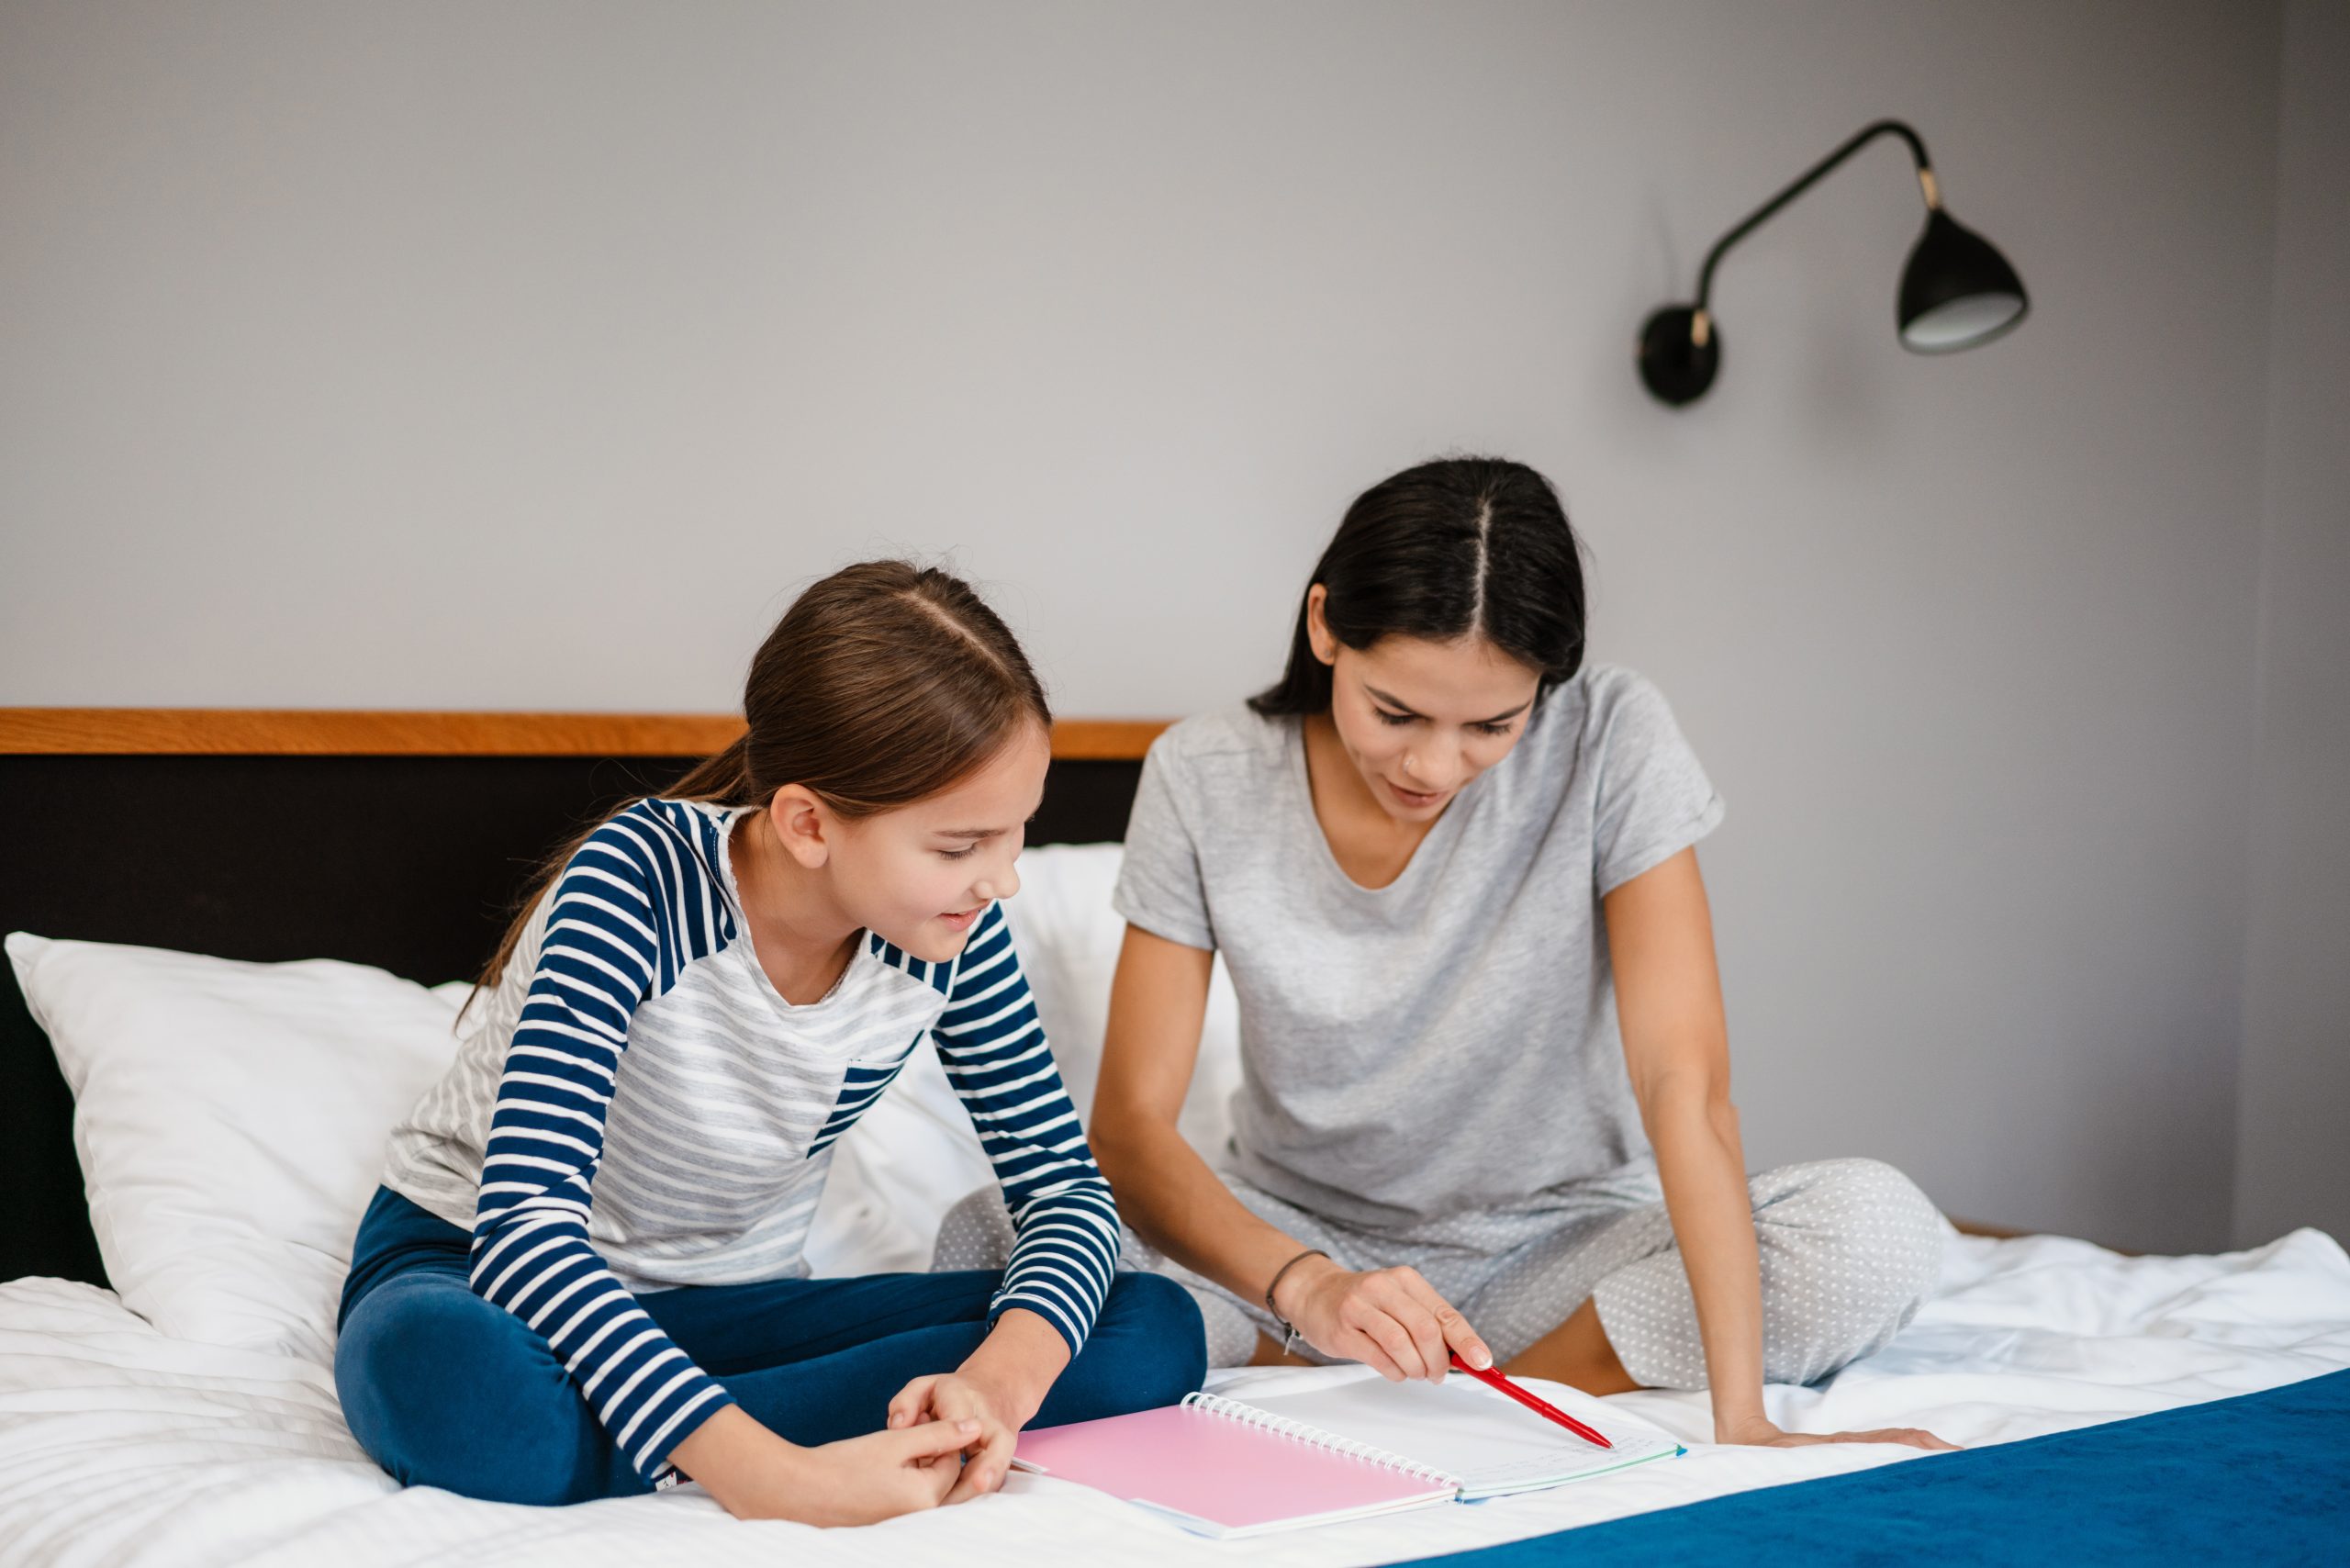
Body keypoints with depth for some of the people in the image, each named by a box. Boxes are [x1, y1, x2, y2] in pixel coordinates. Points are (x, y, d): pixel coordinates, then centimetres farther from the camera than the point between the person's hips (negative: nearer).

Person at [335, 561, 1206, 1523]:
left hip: (729, 1304, 5)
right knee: (449, 1376, -43)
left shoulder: (950, 931, -12)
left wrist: (999, 1383, -31)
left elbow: (1066, 1185, -7)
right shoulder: (639, 882, -27)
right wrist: (778, 1480, -46)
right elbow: (525, 1223, -35)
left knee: (1155, 1333, -16)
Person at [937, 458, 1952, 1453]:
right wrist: (1305, 1286, -36)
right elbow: (1129, 1126, -16)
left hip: (1553, 1247, 1)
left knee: (1880, 1231, -28)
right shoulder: (1205, 778, -14)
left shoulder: (1612, 743, -17)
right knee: (984, 1238, -26)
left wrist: (1738, 1417, -33)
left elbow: (1683, 1077, -23)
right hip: (1294, 1240, 0)